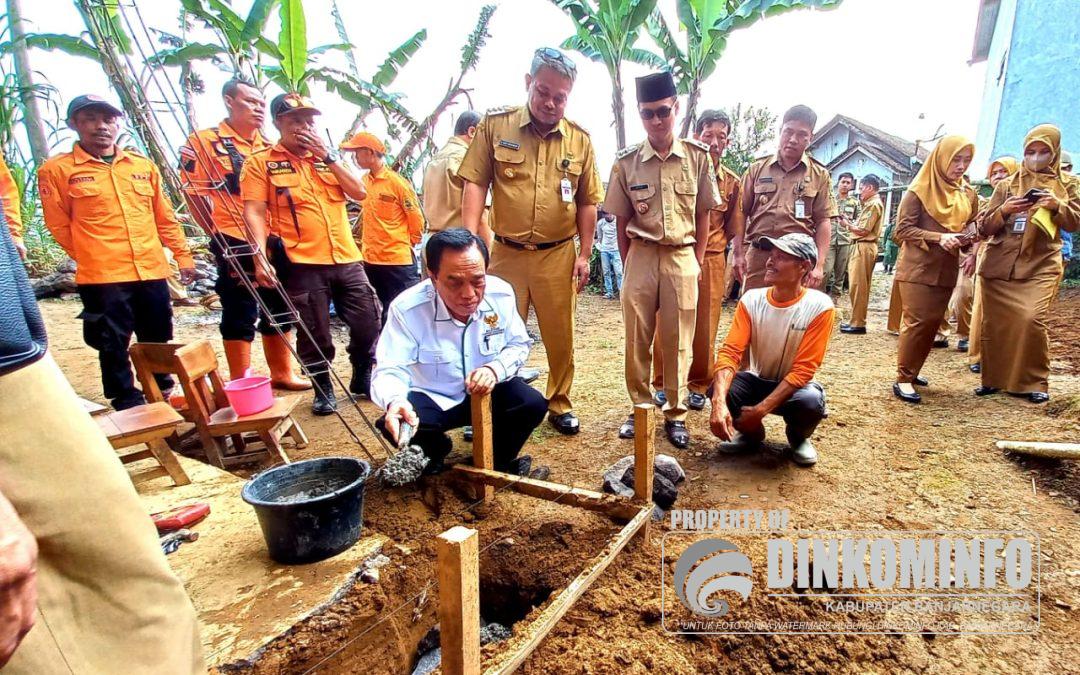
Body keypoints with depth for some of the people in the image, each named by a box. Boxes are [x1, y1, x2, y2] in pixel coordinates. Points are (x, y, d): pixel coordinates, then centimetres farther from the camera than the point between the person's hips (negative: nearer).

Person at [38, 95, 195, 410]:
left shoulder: (144, 166, 11)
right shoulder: (57, 170, 0)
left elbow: (164, 216, 15)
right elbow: (59, 225, 5)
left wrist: (182, 255, 12)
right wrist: (93, 255, 9)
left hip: (152, 271, 3)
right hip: (102, 277, -3)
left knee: (158, 340, 13)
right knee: (113, 345, 3)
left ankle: (162, 396, 30)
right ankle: (129, 406, 16)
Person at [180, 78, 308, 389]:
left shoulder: (269, 147, 14)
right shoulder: (205, 141, -3)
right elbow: (194, 194, -4)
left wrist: (280, 232, 8)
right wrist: (220, 236, -3)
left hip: (273, 242, 6)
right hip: (235, 245, -6)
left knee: (279, 310, 13)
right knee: (240, 316, 1)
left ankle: (281, 373, 27)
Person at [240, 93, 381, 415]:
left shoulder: (328, 157, 17)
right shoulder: (261, 162, 3)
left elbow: (359, 192, 4)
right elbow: (254, 212, -6)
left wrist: (327, 156, -2)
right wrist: (260, 256, -18)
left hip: (346, 259, 4)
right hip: (302, 263, -4)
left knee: (368, 324, 7)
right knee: (315, 335, 3)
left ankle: (362, 380, 29)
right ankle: (323, 390, 24)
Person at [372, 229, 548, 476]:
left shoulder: (501, 294, -16)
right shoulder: (406, 308, -26)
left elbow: (519, 344, -2)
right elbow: (390, 370, -27)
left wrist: (496, 368, -24)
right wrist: (395, 401, -52)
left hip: (487, 391, 2)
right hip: (431, 399, -2)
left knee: (533, 404, -22)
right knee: (393, 424, -29)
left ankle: (496, 462, 8)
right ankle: (434, 452, 9)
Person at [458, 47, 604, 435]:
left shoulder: (579, 140, 5)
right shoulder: (495, 125, 0)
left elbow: (587, 202, 7)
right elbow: (475, 184, -3)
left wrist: (585, 254, 4)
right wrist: (470, 240, -13)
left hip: (558, 255, 1)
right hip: (506, 253, -1)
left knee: (560, 337, 10)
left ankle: (559, 404, 29)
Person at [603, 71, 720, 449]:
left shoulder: (698, 156, 2)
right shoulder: (626, 161, 1)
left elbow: (704, 214, 7)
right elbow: (621, 221, 6)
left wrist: (697, 262, 3)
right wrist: (628, 266, 4)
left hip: (683, 258, 0)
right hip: (641, 257, 1)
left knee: (678, 341, 5)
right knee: (636, 339, 6)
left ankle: (675, 414, 19)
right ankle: (639, 408, 23)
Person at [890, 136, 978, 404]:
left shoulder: (968, 194, 10)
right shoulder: (920, 190, -7)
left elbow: (970, 228, 20)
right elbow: (902, 229, -11)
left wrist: (966, 238, -4)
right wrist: (938, 238, -21)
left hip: (945, 270, 6)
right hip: (917, 269, -6)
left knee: (933, 322, 8)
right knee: (918, 321, -9)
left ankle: (912, 371, 21)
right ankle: (903, 378, -3)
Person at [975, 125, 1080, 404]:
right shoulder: (1006, 185, 11)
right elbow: (984, 229, 6)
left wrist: (1057, 206, -11)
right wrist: (1004, 210, -13)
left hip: (1041, 265, -1)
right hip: (999, 264, 1)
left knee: (1032, 318, -18)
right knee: (994, 322, -1)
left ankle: (1035, 382, -3)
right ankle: (993, 378, 13)